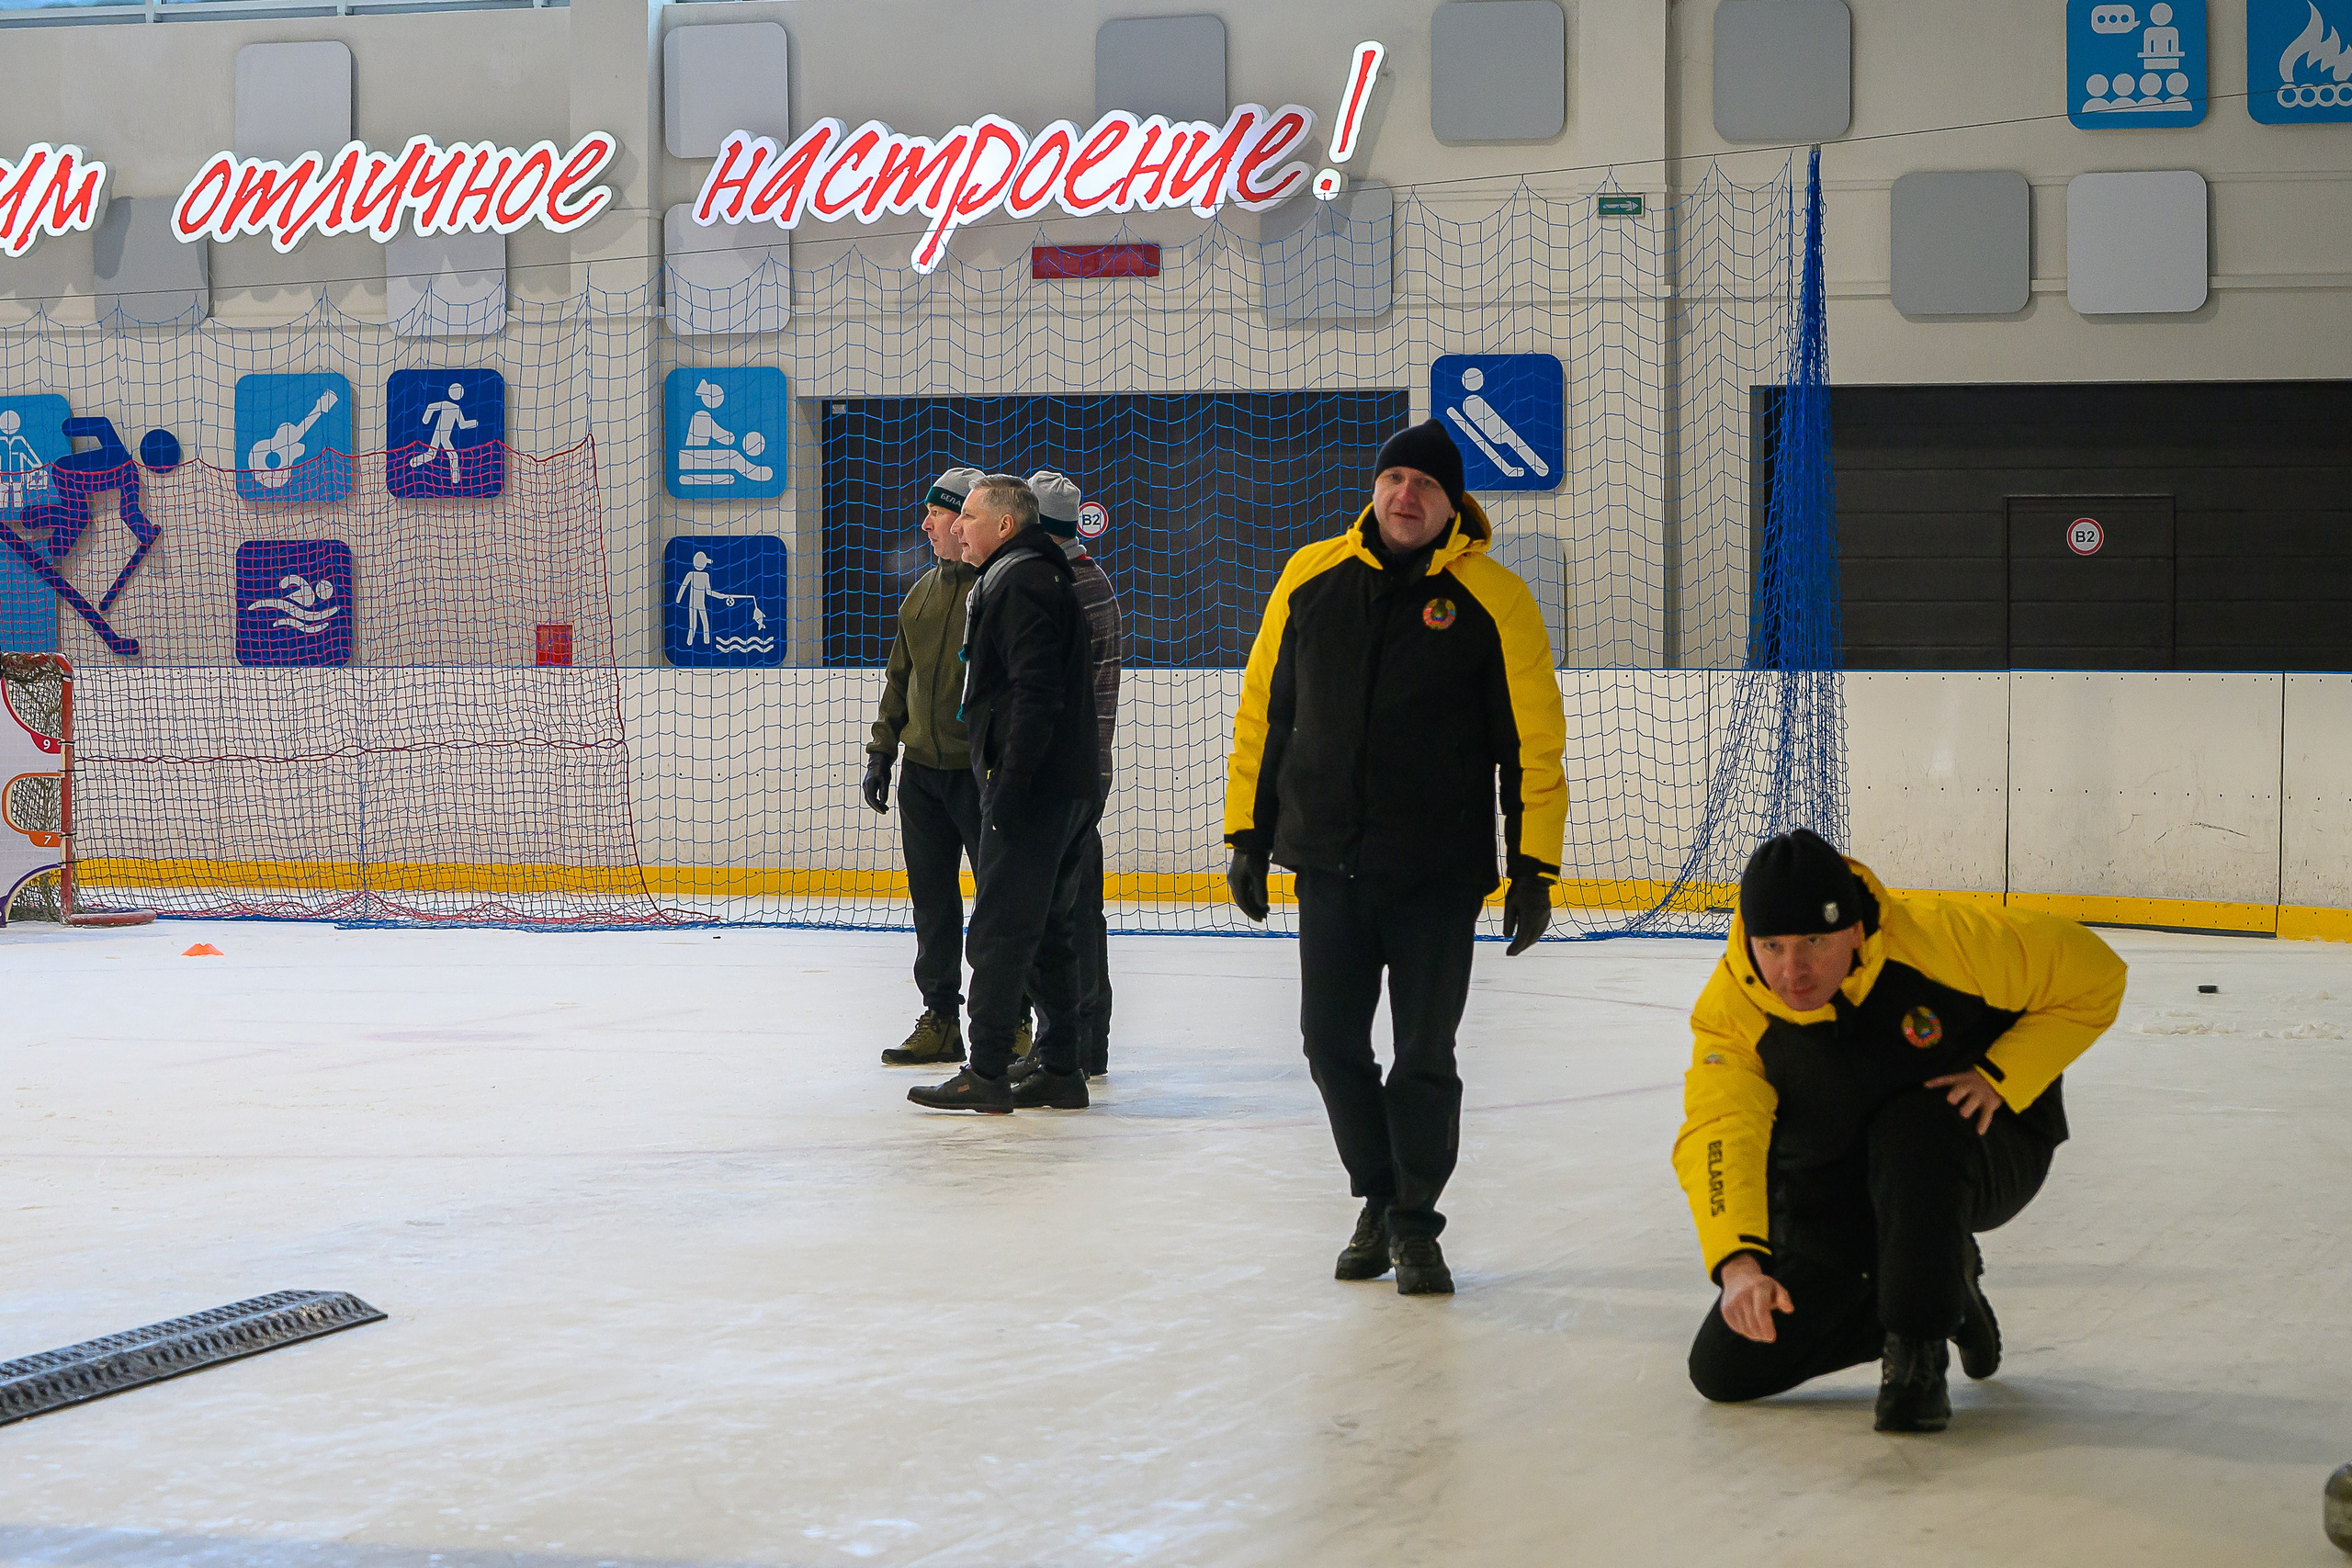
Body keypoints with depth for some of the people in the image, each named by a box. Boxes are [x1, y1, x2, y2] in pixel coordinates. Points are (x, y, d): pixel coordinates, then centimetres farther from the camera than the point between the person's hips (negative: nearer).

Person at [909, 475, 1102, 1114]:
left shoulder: (1020, 585, -13)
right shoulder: (1044, 579, 20)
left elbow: (1035, 694, -22)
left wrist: (1009, 784, -23)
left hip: (1032, 790, -10)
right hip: (1071, 789, 10)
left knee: (999, 930, -6)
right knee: (1046, 930, 13)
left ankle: (987, 1073, -4)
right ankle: (1061, 1072, 14)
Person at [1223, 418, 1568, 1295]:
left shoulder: (1493, 600, -4)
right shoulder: (1311, 580, 5)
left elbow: (1534, 740, -3)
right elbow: (1263, 711, 12)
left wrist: (1534, 869, -6)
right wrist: (1247, 832, 9)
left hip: (1439, 875, -3)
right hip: (1329, 863, 3)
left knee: (1424, 1055, -1)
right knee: (1333, 1043, 6)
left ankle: (1416, 1222, 15)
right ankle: (1380, 1199, 25)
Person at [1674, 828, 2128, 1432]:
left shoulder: (1939, 937, -28)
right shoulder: (1729, 1008, -23)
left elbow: (2094, 975, -17)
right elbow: (1719, 1135, -36)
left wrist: (1997, 1077, -23)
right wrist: (1740, 1263, -53)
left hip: (1987, 1151, -4)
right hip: (1829, 1196, 4)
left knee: (1912, 1132, -40)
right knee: (1727, 1371, -2)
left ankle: (1919, 1355, -19)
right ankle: (1944, 1293, 16)